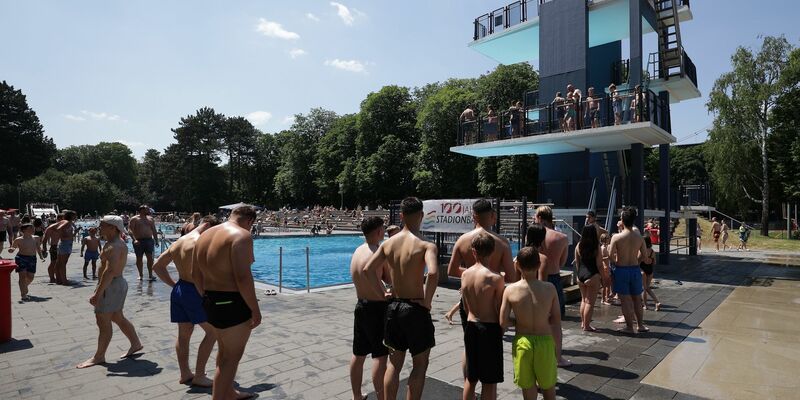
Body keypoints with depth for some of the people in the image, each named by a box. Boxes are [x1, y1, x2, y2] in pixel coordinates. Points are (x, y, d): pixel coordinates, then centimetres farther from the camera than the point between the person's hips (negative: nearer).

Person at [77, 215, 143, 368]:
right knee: (118, 318, 19)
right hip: (118, 284, 11)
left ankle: (99, 357, 11)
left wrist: (98, 293, -30)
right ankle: (136, 344, 28)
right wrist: (100, 288, 24)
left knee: (103, 322, 0)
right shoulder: (119, 243, 12)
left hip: (111, 286, -10)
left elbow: (110, 271, -30)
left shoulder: (114, 247, -21)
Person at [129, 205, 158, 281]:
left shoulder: (150, 219, 13)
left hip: (149, 240, 3)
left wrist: (156, 240, 11)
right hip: (138, 241, -2)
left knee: (150, 257, -5)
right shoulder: (134, 219, 0)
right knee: (139, 258, 6)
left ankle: (150, 275, -2)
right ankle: (140, 274, 17)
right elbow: (131, 231, -8)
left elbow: (154, 231, 16)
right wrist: (134, 239, -21)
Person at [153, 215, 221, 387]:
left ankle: (184, 374, 29)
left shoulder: (178, 242, 12)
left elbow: (157, 266, 18)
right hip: (194, 291, -9)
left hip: (178, 290, 9)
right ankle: (199, 376, 8)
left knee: (184, 333, 18)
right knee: (212, 332, 4)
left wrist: (173, 284, 16)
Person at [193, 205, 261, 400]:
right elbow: (243, 277, -25)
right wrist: (255, 310, -18)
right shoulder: (241, 235, -17)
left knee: (224, 350, 25)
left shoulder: (206, 234, 11)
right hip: (233, 303, -9)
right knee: (232, 356, 6)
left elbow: (195, 274, 15)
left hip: (211, 302, 9)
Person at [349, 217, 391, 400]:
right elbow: (391, 279, -13)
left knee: (358, 354, 16)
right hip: (377, 308, -8)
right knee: (380, 356, -2)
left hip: (361, 305, 9)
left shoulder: (358, 251, 8)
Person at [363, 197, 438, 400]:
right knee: (420, 365, 13)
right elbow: (433, 273, -33)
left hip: (393, 307, 5)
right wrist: (427, 302, -19)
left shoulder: (388, 243, 1)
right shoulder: (426, 245, -16)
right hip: (415, 309, -5)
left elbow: (366, 270, 1)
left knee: (394, 363, 19)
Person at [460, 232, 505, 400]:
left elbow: (466, 306, 7)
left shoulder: (465, 274, -2)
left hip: (471, 326, 5)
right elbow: (499, 310, -11)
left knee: (470, 377, 19)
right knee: (490, 381, 9)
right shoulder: (495, 278, -17)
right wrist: (501, 329, 6)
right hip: (490, 329, -5)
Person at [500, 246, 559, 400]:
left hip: (522, 342, -1)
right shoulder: (549, 288, -13)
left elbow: (503, 323, -11)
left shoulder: (510, 290, -15)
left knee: (528, 387, 18)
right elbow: (557, 321, -6)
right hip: (545, 341, 1)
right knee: (548, 385, 24)